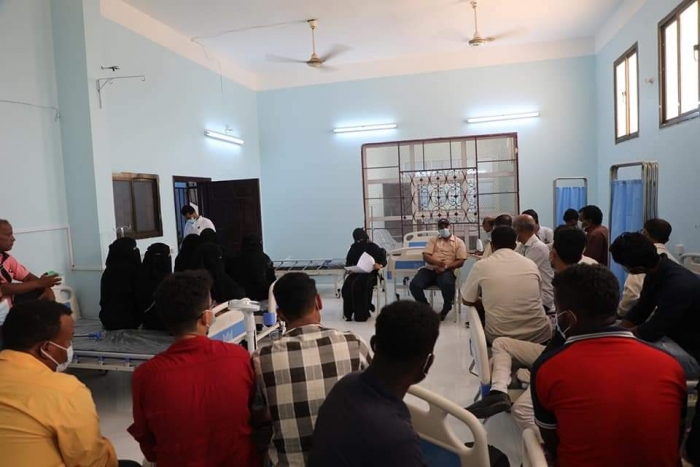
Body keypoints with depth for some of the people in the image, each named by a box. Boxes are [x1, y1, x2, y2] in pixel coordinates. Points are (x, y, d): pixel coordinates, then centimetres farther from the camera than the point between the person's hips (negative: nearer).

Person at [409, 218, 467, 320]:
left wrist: (445, 267, -16)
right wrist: (436, 262, -17)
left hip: (447, 271, -2)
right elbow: (426, 256, 5)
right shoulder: (433, 240, 18)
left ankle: (446, 309, -6)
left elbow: (461, 261, 1)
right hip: (430, 269, 3)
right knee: (414, 285, -24)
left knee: (448, 285, -38)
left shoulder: (459, 242, 11)